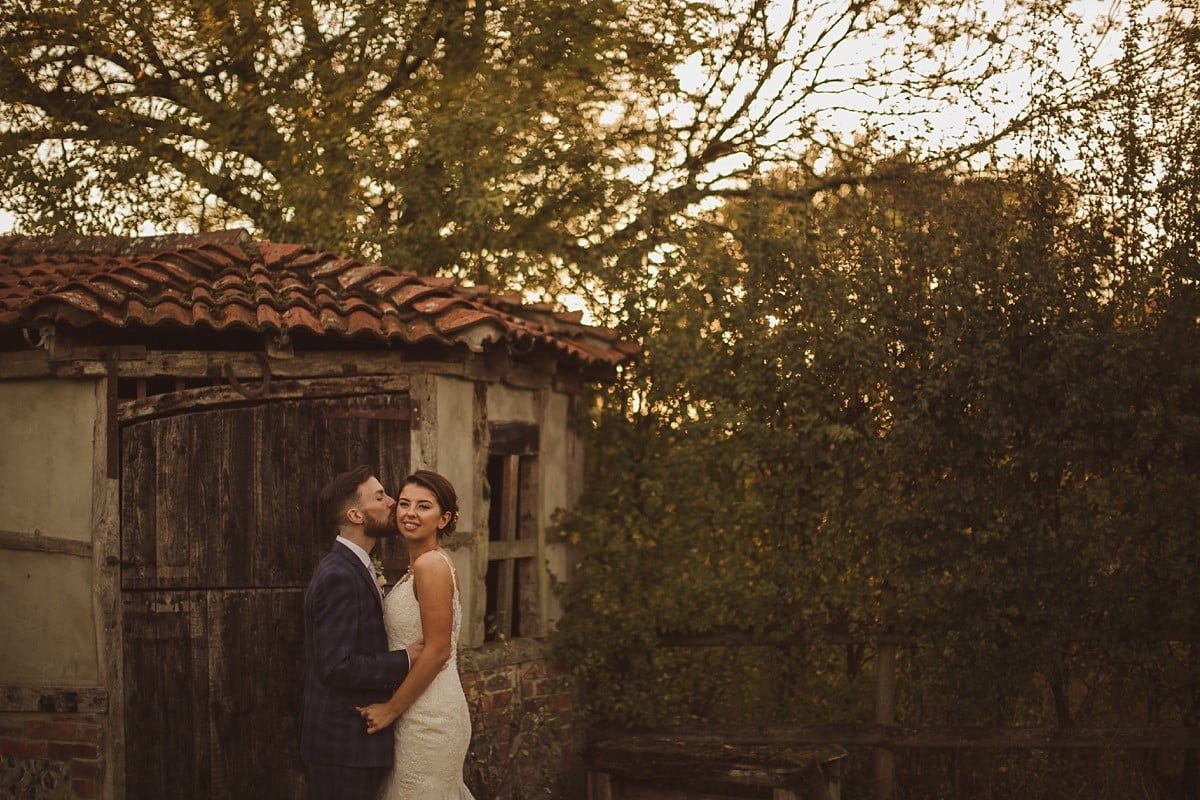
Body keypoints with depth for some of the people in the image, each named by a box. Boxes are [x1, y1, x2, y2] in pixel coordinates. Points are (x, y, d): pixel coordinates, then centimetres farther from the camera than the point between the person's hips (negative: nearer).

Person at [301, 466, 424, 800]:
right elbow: (337, 667, -24)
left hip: (358, 737, 10)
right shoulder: (339, 577, -19)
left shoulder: (354, 568, 13)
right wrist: (405, 660, -16)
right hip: (343, 746, -10)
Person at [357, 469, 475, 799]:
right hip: (423, 712, 9)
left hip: (428, 718, -9)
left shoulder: (430, 564, -16)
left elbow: (438, 650, -20)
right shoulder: (419, 565, 12)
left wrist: (392, 709, -14)